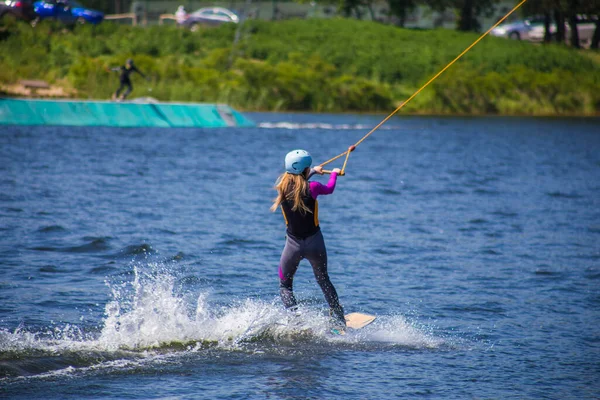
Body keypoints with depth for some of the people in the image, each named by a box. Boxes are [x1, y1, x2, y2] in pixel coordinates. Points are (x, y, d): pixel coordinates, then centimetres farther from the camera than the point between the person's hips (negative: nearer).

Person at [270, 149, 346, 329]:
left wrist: (313, 172, 35)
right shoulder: (312, 188, -15)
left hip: (293, 244, 1)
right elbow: (329, 189, 9)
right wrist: (334, 173, 30)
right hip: (314, 243, -1)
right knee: (324, 282, 20)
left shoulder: (282, 185, -7)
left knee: (285, 286, 15)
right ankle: (339, 321, 21)